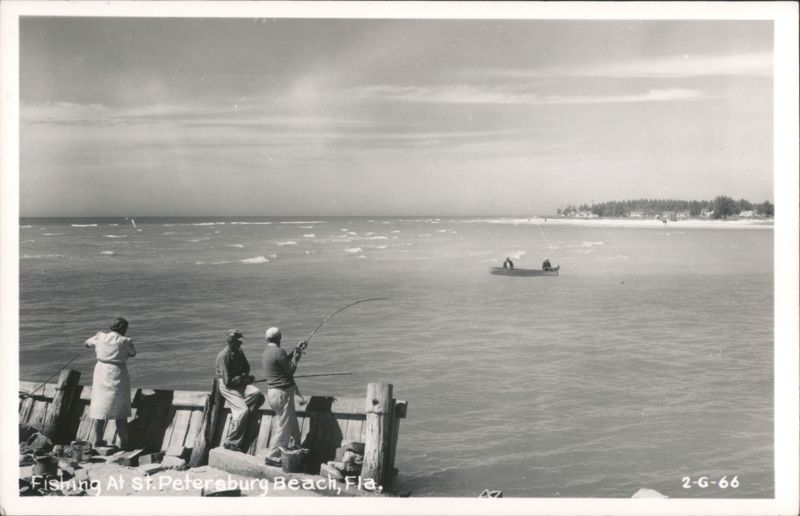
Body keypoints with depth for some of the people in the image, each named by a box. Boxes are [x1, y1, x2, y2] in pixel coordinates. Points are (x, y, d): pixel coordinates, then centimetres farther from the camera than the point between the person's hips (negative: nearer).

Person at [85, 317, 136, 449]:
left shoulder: (100, 337, 0)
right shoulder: (125, 342, -9)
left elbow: (86, 343, 17)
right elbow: (133, 354, 8)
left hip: (101, 374, 3)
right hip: (118, 376, -3)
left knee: (100, 409, 10)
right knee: (120, 412, 10)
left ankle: (95, 441, 11)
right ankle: (124, 442, 13)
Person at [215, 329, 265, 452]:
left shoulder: (239, 351, 5)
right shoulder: (223, 356, -18)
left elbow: (246, 368, 16)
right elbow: (228, 381, -19)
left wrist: (242, 376, -7)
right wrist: (246, 379, -14)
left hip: (240, 383, 7)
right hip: (228, 387, -7)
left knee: (257, 393, -22)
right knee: (243, 410, -23)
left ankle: (236, 414, -9)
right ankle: (231, 443, -14)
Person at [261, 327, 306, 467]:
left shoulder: (267, 351, 10)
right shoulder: (279, 352, -18)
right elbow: (290, 370, -11)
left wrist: (296, 350, 21)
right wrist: (296, 356, 2)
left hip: (273, 392, 10)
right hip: (282, 393, -10)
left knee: (293, 425, 17)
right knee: (284, 426, -3)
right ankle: (272, 457, 1)